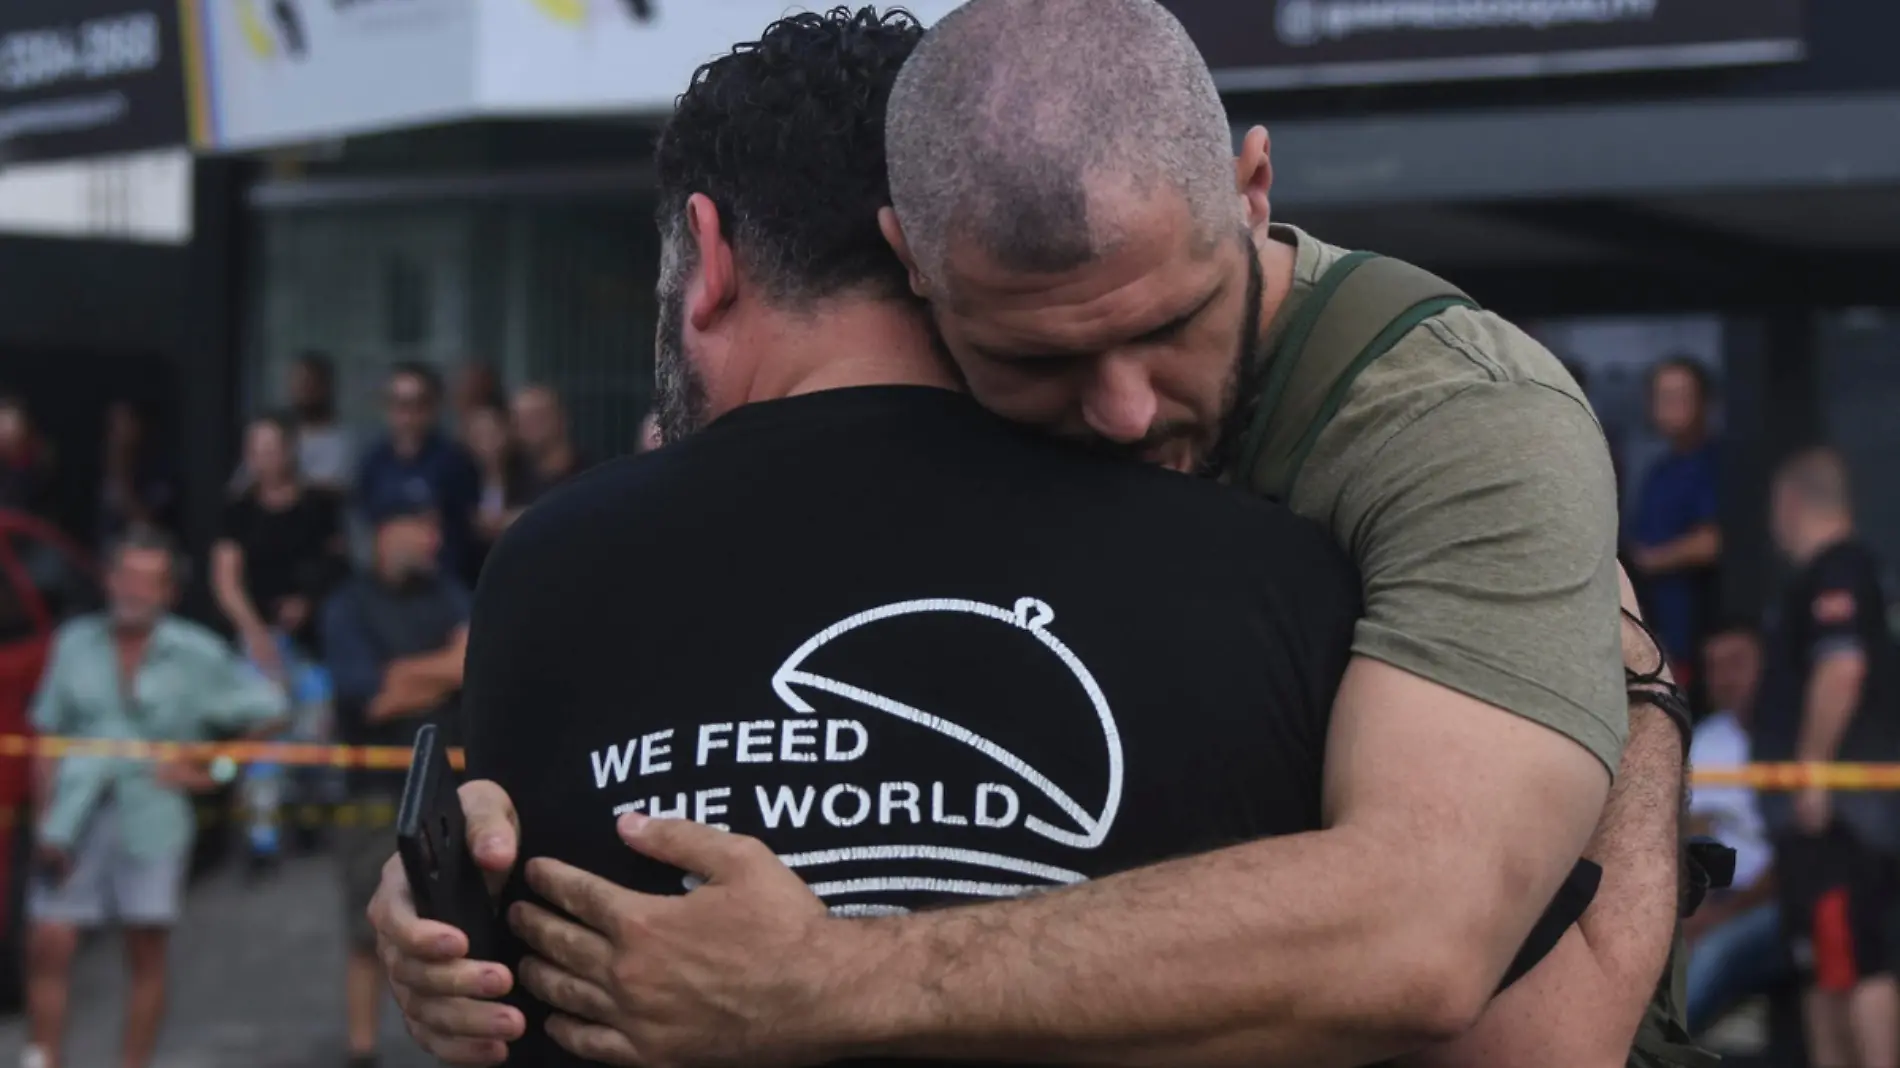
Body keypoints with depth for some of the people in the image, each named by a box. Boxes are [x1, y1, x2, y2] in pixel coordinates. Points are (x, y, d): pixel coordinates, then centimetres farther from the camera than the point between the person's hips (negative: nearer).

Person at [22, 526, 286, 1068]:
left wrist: (209, 770, 2)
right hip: (76, 820, 1)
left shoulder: (197, 655, 1)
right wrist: (46, 819, 1)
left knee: (146, 955, 3)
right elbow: (48, 736, 9)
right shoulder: (75, 643, 7)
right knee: (48, 946, -4)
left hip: (150, 823, -1)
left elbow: (268, 709, 7)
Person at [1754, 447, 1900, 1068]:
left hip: (1836, 807, -11)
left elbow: (1842, 669, -24)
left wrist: (1813, 768, -23)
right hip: (1828, 810, 11)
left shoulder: (1833, 574, -12)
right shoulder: (1845, 570, 20)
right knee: (1825, 967, 13)